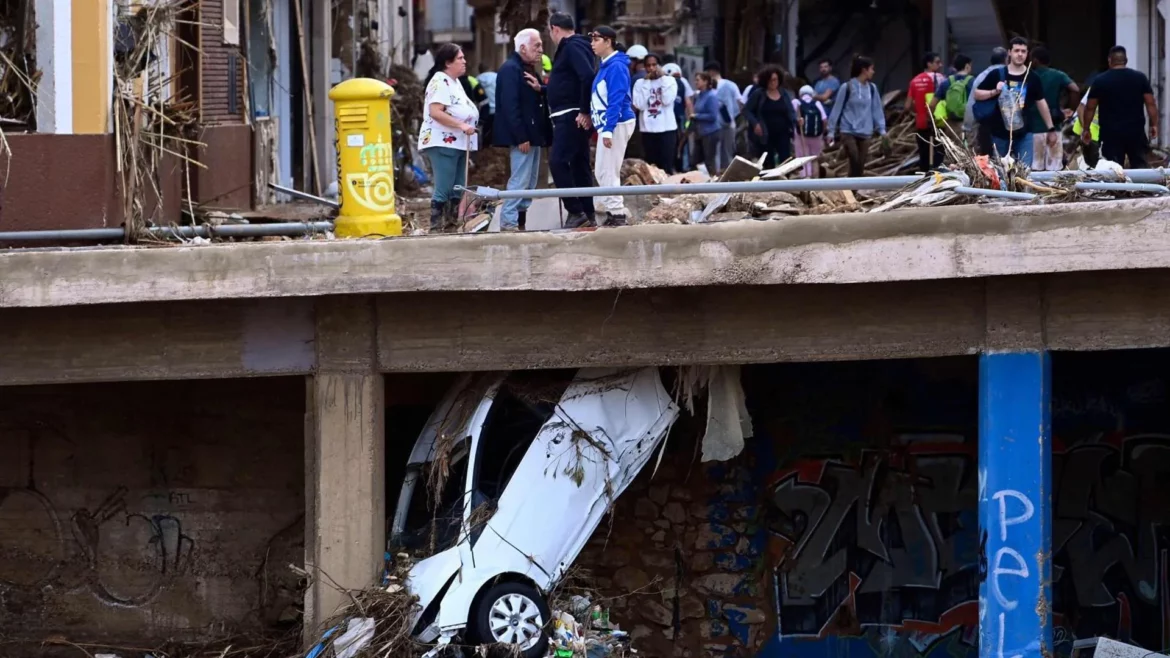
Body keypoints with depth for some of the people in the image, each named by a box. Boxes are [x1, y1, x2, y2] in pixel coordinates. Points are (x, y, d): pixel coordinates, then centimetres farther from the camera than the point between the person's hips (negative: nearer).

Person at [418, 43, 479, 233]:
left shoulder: (454, 82, 18)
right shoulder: (440, 82, -12)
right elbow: (435, 112, -22)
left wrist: (467, 128, 15)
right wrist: (461, 125, -24)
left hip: (457, 144, 10)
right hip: (442, 144, -10)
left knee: (457, 190, 9)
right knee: (443, 190, -11)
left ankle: (452, 226, 13)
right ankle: (436, 228, -11)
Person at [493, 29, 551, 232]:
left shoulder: (529, 70, 19)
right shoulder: (510, 70, -12)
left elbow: (540, 100, 21)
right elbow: (510, 106, -19)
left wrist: (539, 89, -3)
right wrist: (521, 138, -22)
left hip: (533, 136, 10)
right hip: (522, 137, -10)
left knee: (529, 183, 11)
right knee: (519, 181, -10)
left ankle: (520, 223, 14)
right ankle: (509, 222, -8)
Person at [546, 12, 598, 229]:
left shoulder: (573, 47, -12)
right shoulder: (571, 47, 18)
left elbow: (588, 77, -25)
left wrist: (584, 111, -24)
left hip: (571, 117, -11)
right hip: (572, 118, 11)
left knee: (557, 161, -17)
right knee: (579, 165, 11)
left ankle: (575, 211, -18)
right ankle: (587, 215, 14)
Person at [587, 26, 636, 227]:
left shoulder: (616, 67, -15)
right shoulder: (605, 66, 15)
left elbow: (616, 101, -21)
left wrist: (608, 130, -24)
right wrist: (603, 127, 15)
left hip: (617, 124, -10)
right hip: (607, 125, 10)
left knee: (607, 171, -8)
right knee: (601, 171, 13)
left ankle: (616, 212, -4)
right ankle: (614, 210, 17)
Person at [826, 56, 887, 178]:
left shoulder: (872, 88, 5)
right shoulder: (847, 87, -8)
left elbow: (877, 110, 11)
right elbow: (837, 109, -3)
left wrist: (881, 129, 4)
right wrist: (831, 131, -1)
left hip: (865, 133, 4)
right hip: (848, 131, -4)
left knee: (860, 165, 4)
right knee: (854, 162, -15)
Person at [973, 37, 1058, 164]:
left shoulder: (1032, 78, 3)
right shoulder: (997, 75, -1)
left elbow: (1041, 102, 11)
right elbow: (977, 94, 3)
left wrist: (1051, 129, 12)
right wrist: (994, 92, -16)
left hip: (1024, 134, 0)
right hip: (1000, 133, 0)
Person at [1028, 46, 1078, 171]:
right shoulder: (1058, 76, 3)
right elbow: (1075, 89, -11)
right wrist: (1070, 110, 0)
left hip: (1033, 129, -2)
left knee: (1036, 170, 0)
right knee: (1054, 170, 3)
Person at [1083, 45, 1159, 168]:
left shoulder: (1100, 81, -1)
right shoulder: (1140, 78, 2)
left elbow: (1090, 108, 1)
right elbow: (1151, 104, -1)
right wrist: (1154, 125, 7)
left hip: (1111, 133, -1)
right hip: (1135, 131, 1)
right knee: (1139, 167, 8)